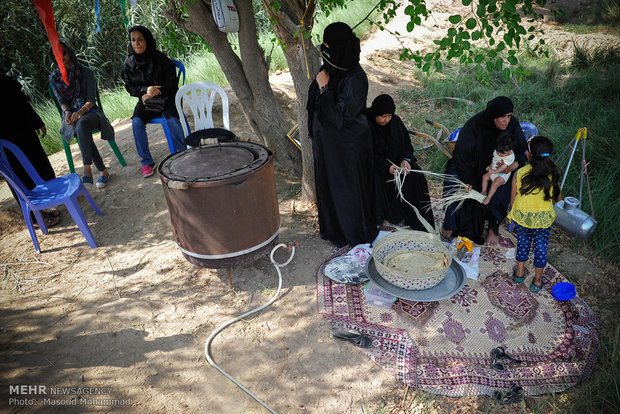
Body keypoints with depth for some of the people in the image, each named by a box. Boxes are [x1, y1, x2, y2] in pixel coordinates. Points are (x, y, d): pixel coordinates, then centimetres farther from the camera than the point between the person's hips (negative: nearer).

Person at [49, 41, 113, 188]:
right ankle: (103, 171, -32)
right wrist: (67, 112, -16)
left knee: (82, 124, -38)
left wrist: (81, 111, -22)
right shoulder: (54, 77, 12)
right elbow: (61, 100, 7)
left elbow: (91, 99, -4)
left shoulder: (86, 72, 3)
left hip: (89, 111, -1)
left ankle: (87, 169, -41)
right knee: (80, 128, -35)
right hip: (71, 115, 1)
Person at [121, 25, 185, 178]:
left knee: (172, 120, -30)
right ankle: (147, 162, -11)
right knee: (137, 122, -23)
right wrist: (146, 89, -14)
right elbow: (130, 87, 5)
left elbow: (172, 81, -4)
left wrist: (156, 93, -16)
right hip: (145, 101, 3)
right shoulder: (129, 62, 2)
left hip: (166, 98, -3)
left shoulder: (159, 58, -7)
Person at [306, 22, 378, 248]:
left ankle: (357, 235, 31)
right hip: (327, 143, 9)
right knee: (328, 185, 22)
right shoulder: (331, 69, 0)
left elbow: (340, 118, -28)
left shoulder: (355, 79, -26)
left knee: (348, 190, 8)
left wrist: (324, 88, -27)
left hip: (347, 147, -9)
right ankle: (334, 228, 43)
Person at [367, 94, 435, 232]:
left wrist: (405, 160, -18)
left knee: (416, 176, -19)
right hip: (373, 164, -4)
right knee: (378, 181, -35)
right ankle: (385, 217, -19)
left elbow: (407, 145, 4)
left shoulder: (395, 121, -2)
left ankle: (412, 218, -11)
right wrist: (386, 167, -29)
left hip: (396, 161, 4)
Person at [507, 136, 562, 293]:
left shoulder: (520, 173, -16)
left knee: (523, 242, 22)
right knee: (541, 247, 16)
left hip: (521, 216, 0)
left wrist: (513, 212, 12)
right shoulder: (553, 174, -13)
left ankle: (519, 273, 39)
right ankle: (537, 281, 30)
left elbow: (513, 199, -7)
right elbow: (558, 198, 0)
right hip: (544, 218, 0)